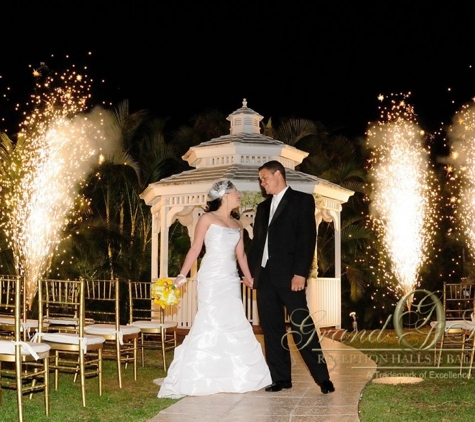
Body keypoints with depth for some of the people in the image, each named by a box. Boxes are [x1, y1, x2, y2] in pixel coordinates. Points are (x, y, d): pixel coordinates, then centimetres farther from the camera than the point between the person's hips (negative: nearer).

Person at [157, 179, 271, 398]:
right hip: (211, 278, -6)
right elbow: (195, 249, -5)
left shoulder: (237, 224, 15)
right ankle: (194, 378, -3)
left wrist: (251, 280, 10)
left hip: (231, 279, 6)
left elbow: (240, 254, 16)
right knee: (211, 323, -9)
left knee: (235, 325, 6)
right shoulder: (207, 219, -2)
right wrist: (182, 275, -12)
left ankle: (237, 377, 17)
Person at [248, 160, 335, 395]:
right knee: (271, 329, 6)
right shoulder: (263, 207, 20)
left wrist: (301, 273, -16)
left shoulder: (302, 200, 1)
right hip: (264, 276, 6)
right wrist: (252, 272, 10)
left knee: (302, 328, -9)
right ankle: (280, 378, 12)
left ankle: (322, 378, -4)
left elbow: (307, 238, -8)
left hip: (289, 275, -6)